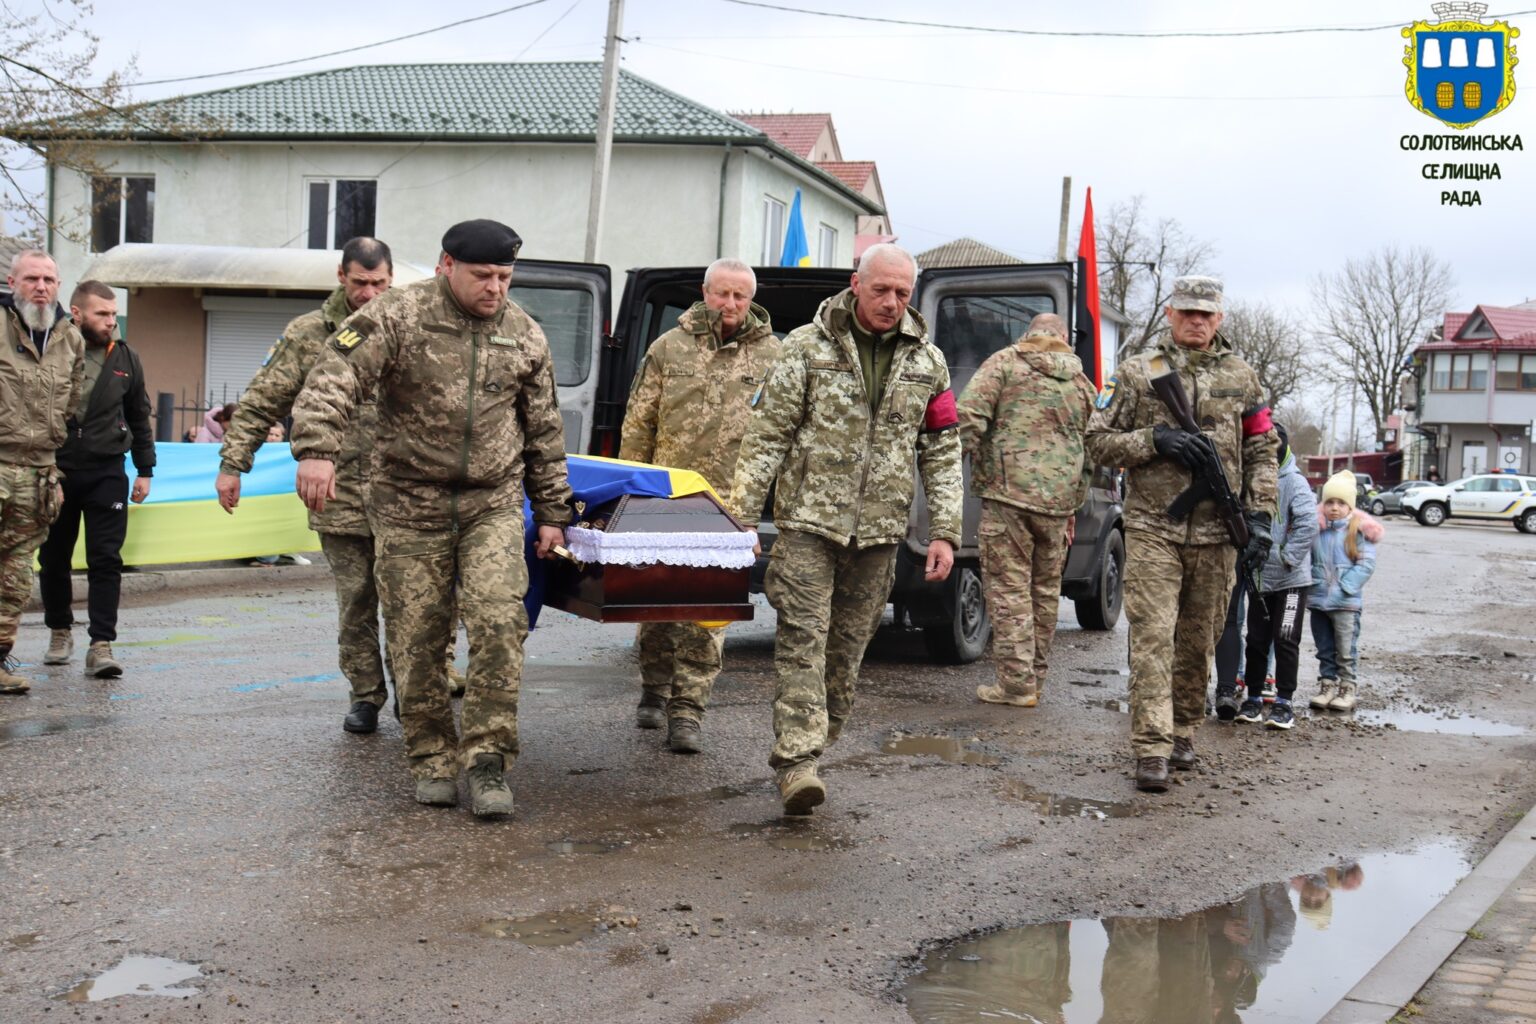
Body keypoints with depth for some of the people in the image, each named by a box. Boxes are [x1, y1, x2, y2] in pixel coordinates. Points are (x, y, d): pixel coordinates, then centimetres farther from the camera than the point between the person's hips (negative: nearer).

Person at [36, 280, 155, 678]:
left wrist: (144, 470, 10)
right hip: (54, 471, 0)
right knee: (53, 558, 11)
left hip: (106, 474, 1)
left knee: (106, 560, -5)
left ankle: (101, 645, -4)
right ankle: (60, 631, 30)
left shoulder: (126, 359, 5)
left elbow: (139, 418, 13)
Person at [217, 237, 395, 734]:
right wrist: (232, 464, 0)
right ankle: (365, 695, 20)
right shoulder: (307, 335, 4)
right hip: (341, 498, 0)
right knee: (354, 601, 6)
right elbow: (260, 403, 5)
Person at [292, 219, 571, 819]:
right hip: (410, 505, -2)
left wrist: (551, 511, 16)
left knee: (499, 623, -14)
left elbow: (543, 431, 16)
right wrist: (317, 449, -32)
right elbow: (334, 380, -16)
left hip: (494, 505, 2)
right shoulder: (396, 317, -5)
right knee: (417, 639, 3)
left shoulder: (525, 336, 8)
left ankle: (487, 759, -4)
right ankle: (432, 761, 18)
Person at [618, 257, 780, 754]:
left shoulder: (770, 355, 7)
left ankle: (687, 710, 0)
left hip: (729, 503, -1)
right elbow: (638, 421, 11)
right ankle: (654, 689, 29)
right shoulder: (670, 347, 9)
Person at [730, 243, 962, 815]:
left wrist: (944, 532, 4)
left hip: (879, 531, 4)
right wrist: (743, 517, -8)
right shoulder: (808, 347, -1)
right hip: (810, 519, -3)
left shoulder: (926, 362, 9)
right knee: (803, 638, -11)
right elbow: (767, 436, -2)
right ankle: (797, 762, -12)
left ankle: (811, 751, 21)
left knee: (848, 648, 8)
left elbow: (942, 452, 12)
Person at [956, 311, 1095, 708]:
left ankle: (1016, 683, -4)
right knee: (1046, 590, 14)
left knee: (1010, 588, -2)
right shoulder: (1081, 383, 17)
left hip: (1009, 493, -5)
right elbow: (1091, 450, 20)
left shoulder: (1005, 362, 3)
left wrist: (978, 467, 0)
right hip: (1058, 501, 5)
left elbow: (969, 414, -10)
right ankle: (1035, 679, 22)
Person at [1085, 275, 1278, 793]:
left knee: (1198, 643, 10)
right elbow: (1098, 440, 2)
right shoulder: (1137, 372, 4)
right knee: (1153, 637, -10)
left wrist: (1259, 517, 0)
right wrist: (1156, 440, -13)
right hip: (1152, 529, -3)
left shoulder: (1242, 378, 11)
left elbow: (1261, 453, 12)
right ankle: (1152, 750, -11)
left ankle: (1183, 732, 25)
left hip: (1216, 534, 3)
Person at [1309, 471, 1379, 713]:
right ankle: (1327, 684, 22)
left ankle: (1349, 688, 10)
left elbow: (1366, 564, -9)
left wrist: (1344, 587, -15)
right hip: (1318, 600, 4)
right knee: (1324, 648, 13)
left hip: (1346, 602, -4)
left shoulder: (1359, 530, -6)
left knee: (1346, 650, 2)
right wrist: (1313, 583, -1)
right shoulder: (1315, 528, 4)